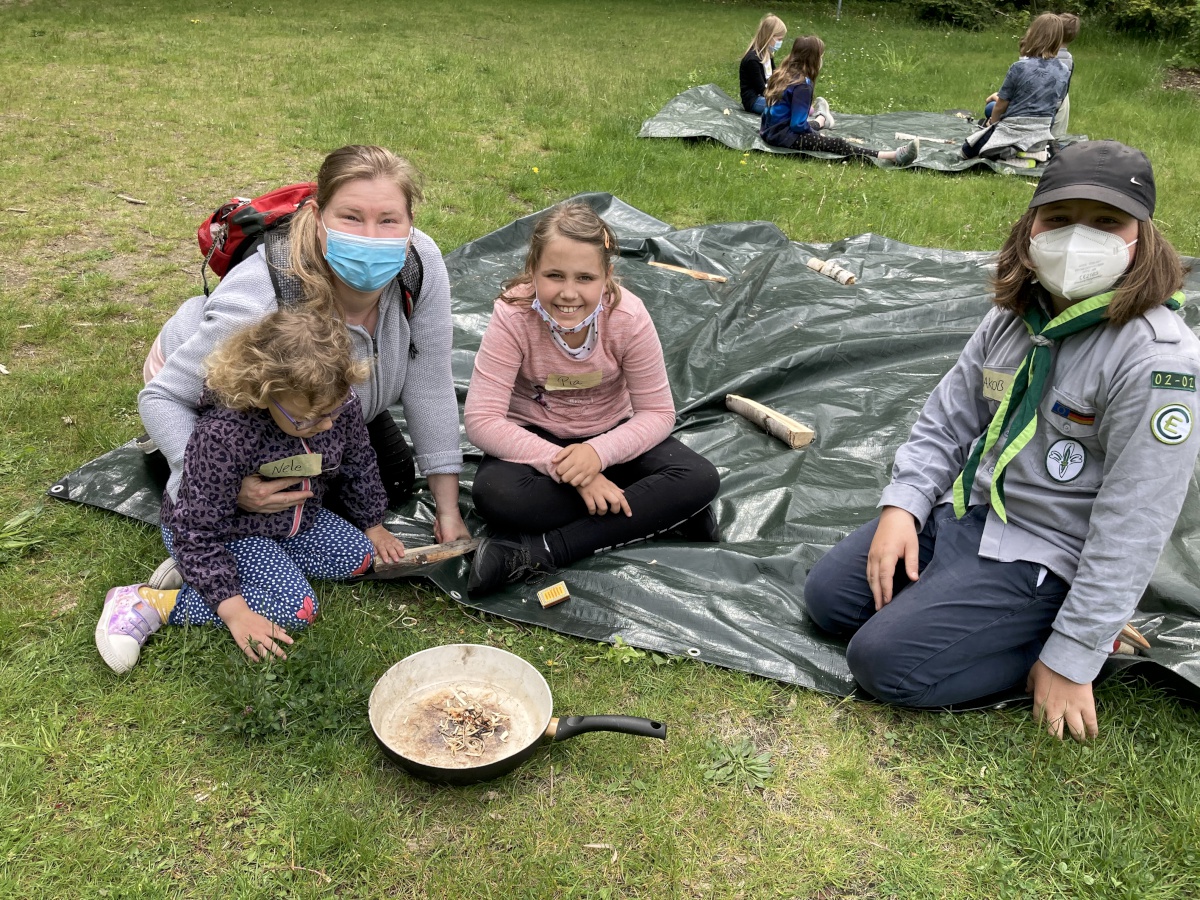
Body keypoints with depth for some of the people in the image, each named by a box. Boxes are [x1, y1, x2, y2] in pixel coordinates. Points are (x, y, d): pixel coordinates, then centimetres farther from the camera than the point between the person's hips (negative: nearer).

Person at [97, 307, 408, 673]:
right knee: (295, 608, -22)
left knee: (359, 558, 3)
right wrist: (235, 612, -33)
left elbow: (360, 465, 2)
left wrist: (373, 526, 14)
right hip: (226, 532, -8)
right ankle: (148, 603, -17)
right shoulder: (223, 436, -38)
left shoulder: (340, 405, -20)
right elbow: (199, 530, -30)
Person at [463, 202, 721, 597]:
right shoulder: (513, 316, -24)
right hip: (535, 438, -1)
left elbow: (657, 413, -13)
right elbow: (482, 420, -26)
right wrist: (565, 467, -34)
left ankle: (539, 552, -26)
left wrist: (599, 452, -32)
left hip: (609, 435, 2)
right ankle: (655, 514, -21)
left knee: (700, 480, -24)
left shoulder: (628, 316, -20)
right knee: (494, 493, -36)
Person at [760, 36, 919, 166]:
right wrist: (815, 135, -2)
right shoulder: (803, 85, -19)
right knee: (837, 144, -16)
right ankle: (894, 156, -22)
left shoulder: (783, 73, 7)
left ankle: (819, 120, 79)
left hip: (772, 129, 10)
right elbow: (798, 125, -21)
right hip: (784, 136, -10)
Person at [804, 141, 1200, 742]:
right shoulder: (1014, 316, -1)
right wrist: (902, 505, -5)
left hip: (1042, 558, -7)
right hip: (964, 511, 7)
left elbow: (1131, 531, -23)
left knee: (886, 661, -17)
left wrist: (1072, 659, -20)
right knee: (827, 598, 6)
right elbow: (948, 416, 10)